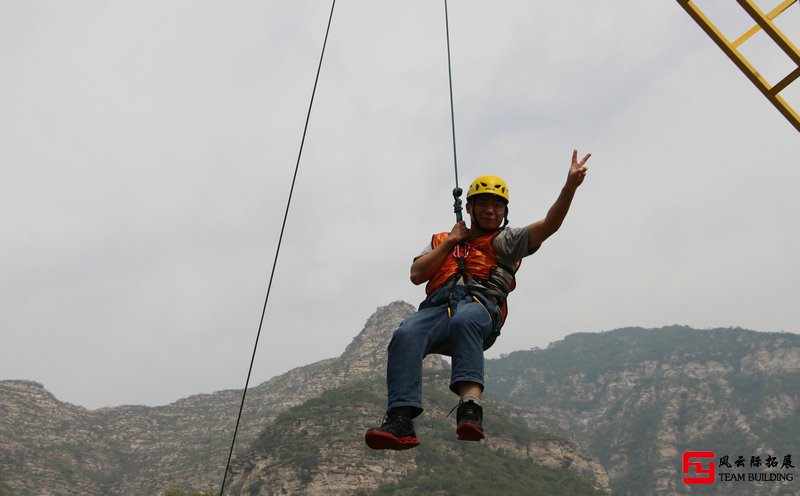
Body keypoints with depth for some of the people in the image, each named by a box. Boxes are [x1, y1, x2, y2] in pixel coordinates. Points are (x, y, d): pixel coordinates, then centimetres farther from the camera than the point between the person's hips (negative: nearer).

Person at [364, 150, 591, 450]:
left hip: (481, 305, -2)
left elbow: (549, 224, 10)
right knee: (405, 335, -33)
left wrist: (570, 185, -5)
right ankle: (400, 421, -45)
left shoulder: (506, 241, 27)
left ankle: (470, 409, -57)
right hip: (438, 306, 2)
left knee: (464, 321, -41)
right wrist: (451, 242, 17)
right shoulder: (442, 240, 35)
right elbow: (416, 275, 20)